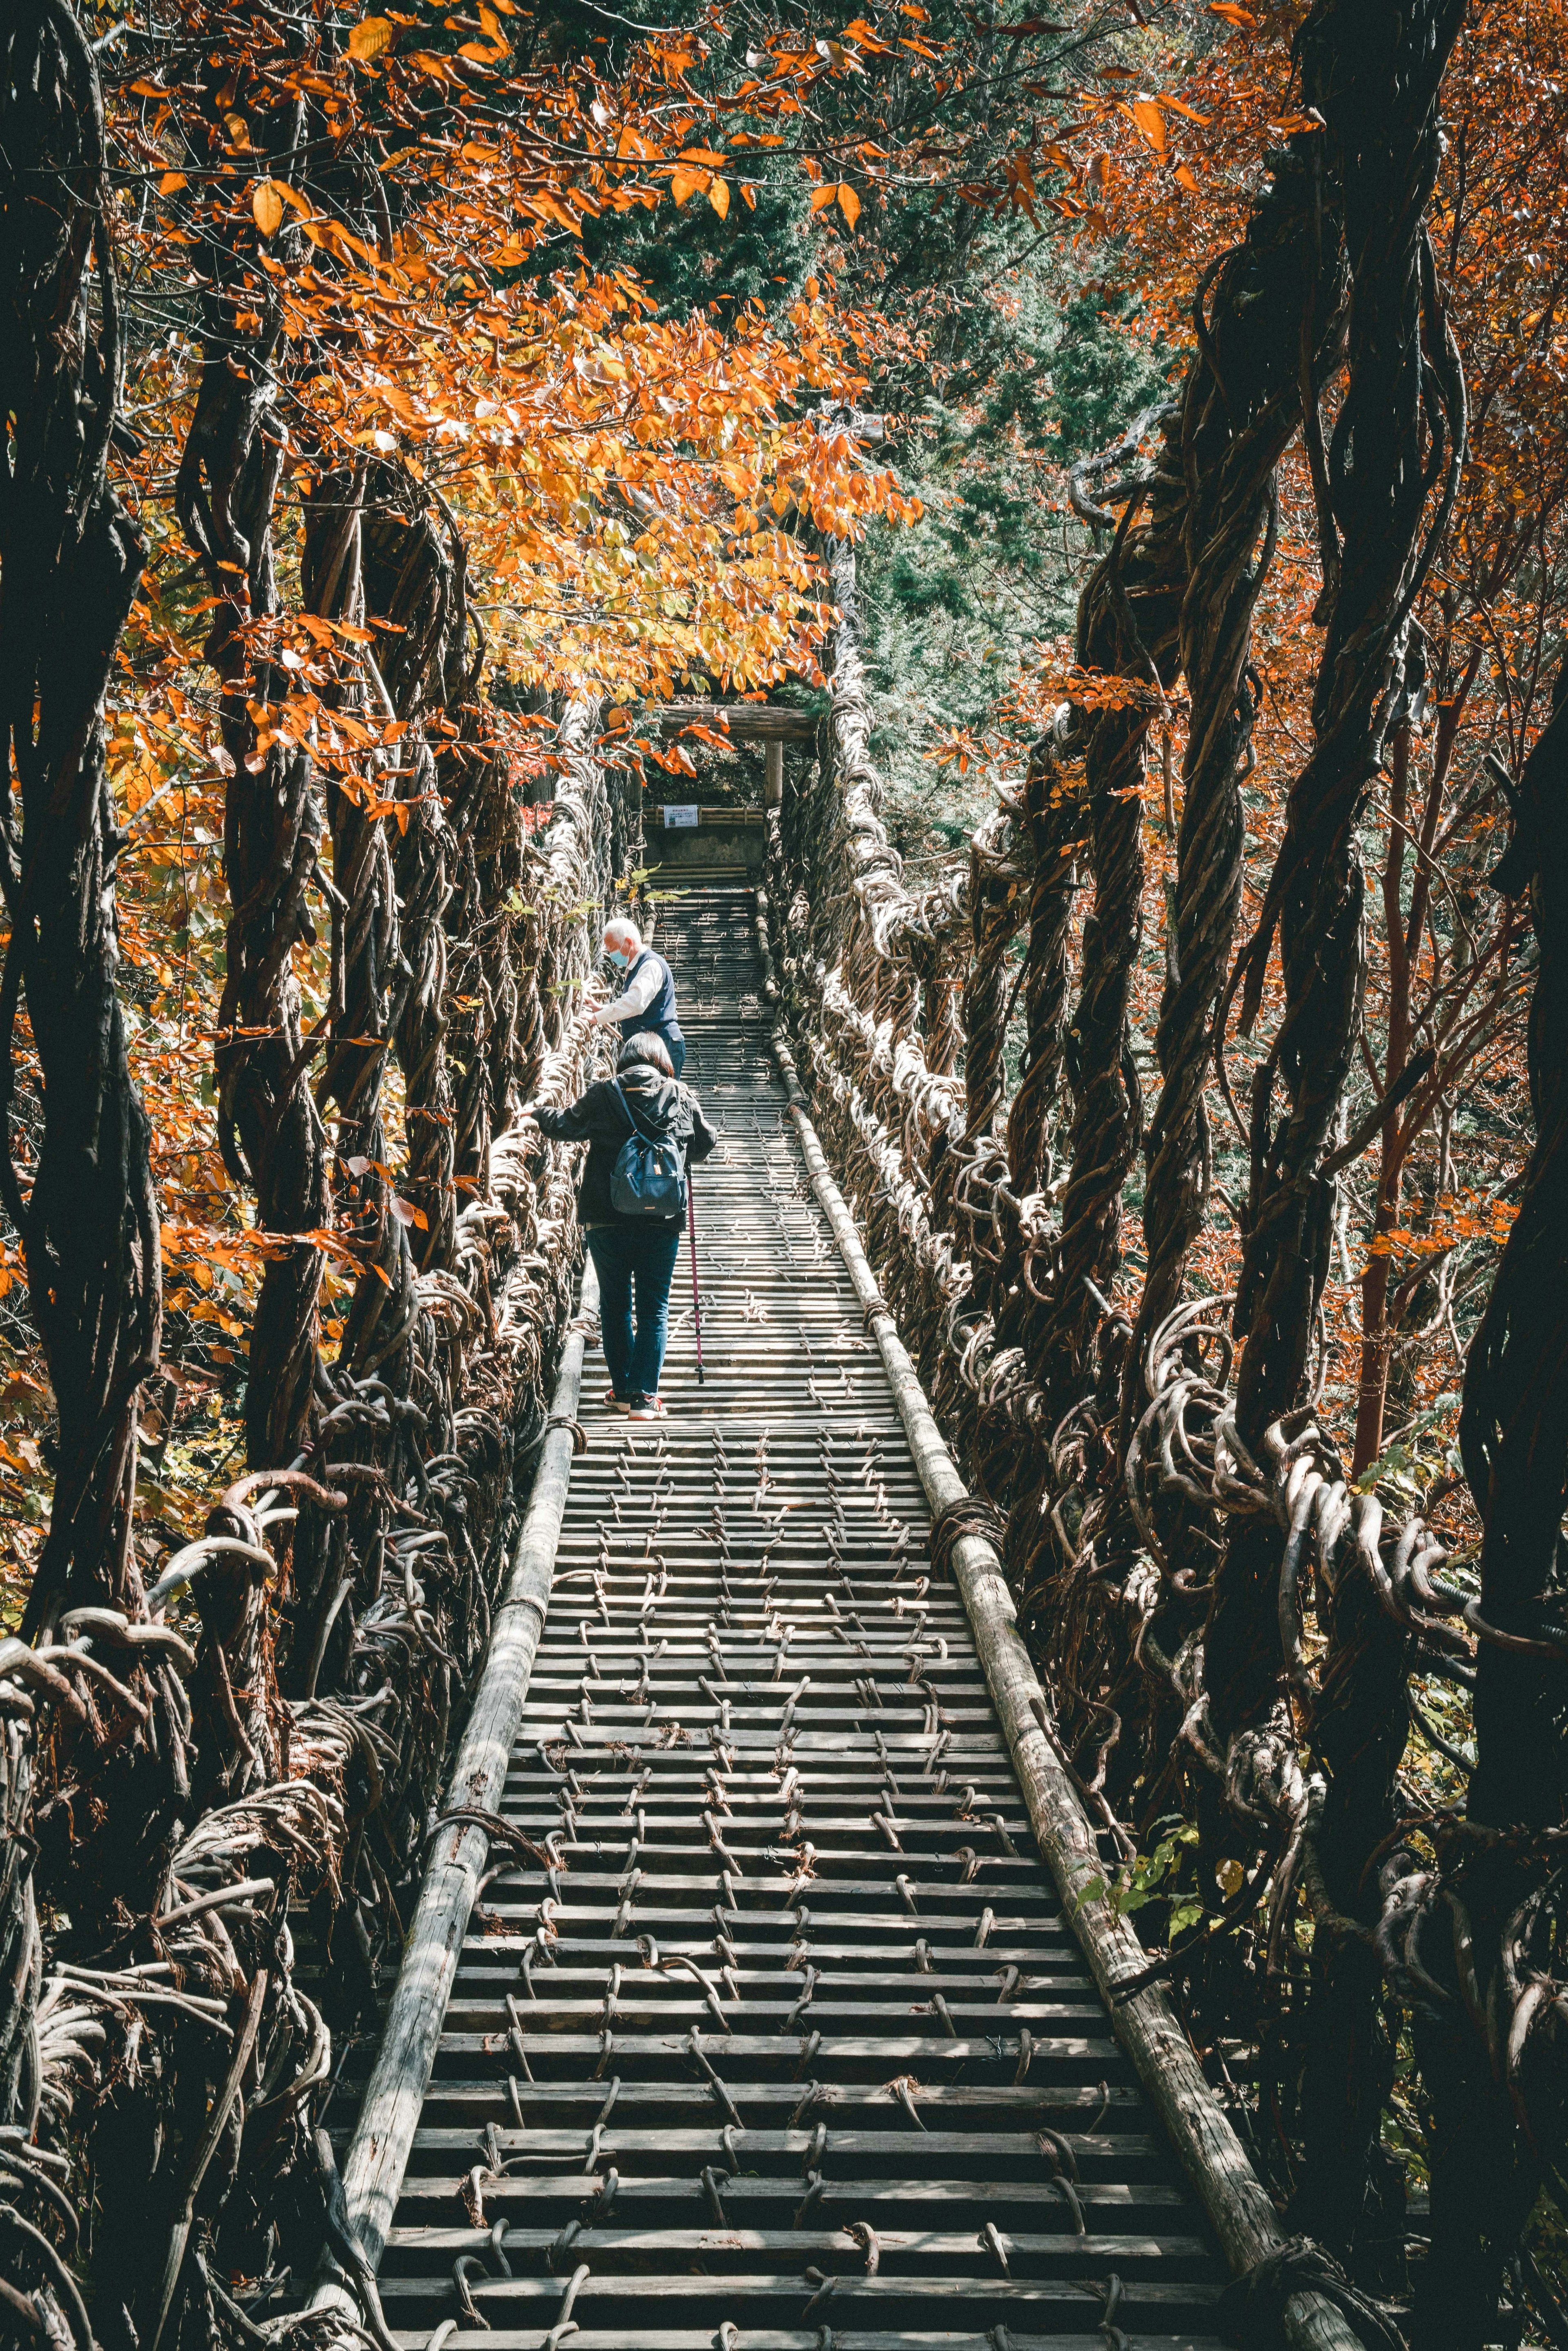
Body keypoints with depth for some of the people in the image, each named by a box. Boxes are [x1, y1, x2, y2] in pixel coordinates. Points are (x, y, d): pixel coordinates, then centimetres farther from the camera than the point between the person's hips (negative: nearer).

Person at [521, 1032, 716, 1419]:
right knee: (654, 1310, 7)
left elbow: (565, 1126, 5)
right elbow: (706, 1144, 13)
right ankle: (645, 1396, 1)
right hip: (663, 1223, 0)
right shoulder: (682, 1097, 2)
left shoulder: (604, 1094, -4)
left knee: (615, 1305, 14)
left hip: (608, 1222, 0)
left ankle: (622, 1390, 18)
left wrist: (536, 1112, 24)